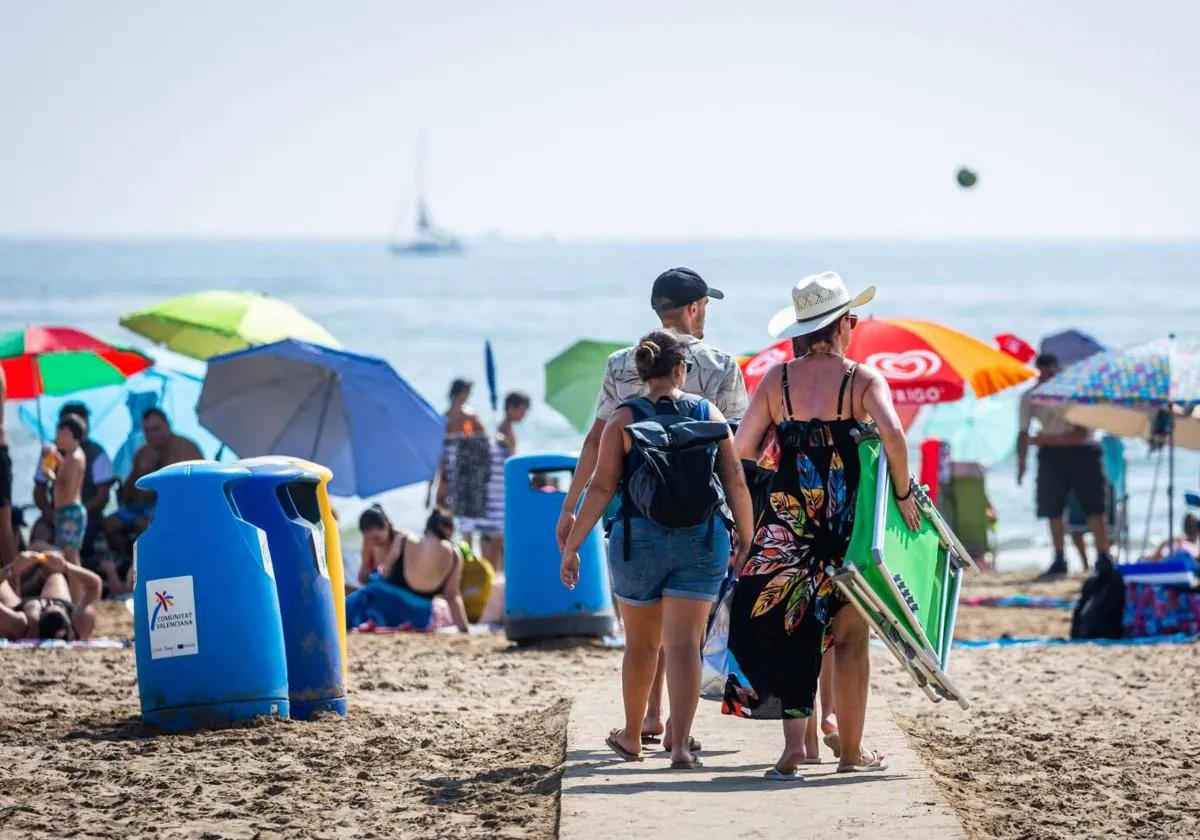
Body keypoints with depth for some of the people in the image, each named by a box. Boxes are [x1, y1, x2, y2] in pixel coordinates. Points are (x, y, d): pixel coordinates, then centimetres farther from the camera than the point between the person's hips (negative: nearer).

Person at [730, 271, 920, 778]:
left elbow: (742, 449, -1)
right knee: (849, 637, 10)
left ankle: (796, 743, -9)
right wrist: (903, 494, -10)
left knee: (790, 627, 6)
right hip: (849, 521, -2)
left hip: (789, 515, 2)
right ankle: (852, 751, 16)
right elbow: (892, 432, -22)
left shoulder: (777, 379, 3)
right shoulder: (861, 378, -5)